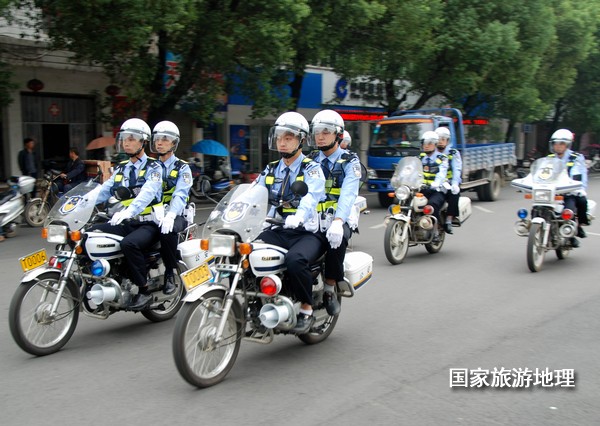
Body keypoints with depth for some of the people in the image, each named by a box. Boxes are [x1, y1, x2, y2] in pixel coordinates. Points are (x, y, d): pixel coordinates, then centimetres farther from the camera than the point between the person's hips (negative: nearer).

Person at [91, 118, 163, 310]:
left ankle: (144, 289, -20)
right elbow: (103, 191, 8)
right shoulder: (121, 169, 17)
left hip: (148, 224, -7)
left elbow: (147, 193, -22)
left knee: (129, 244, -35)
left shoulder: (153, 167, -3)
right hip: (126, 223, 7)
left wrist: (129, 211, -40)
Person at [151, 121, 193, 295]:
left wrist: (170, 215, -32)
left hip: (175, 215, -4)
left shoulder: (182, 168, 4)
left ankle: (170, 273, -19)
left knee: (167, 230, -36)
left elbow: (180, 195, -13)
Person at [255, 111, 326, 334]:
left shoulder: (311, 169, -3)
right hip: (279, 231, 5)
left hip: (308, 232, -5)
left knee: (295, 259, -36)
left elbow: (311, 196, -23)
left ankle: (306, 310, -12)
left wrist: (299, 215, -45)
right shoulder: (271, 170, 15)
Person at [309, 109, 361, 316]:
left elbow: (348, 193, -16)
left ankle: (330, 289, -14)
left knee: (336, 240, -35)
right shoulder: (310, 162, 15)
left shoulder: (349, 162, 2)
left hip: (341, 219, -3)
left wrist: (337, 221, -34)